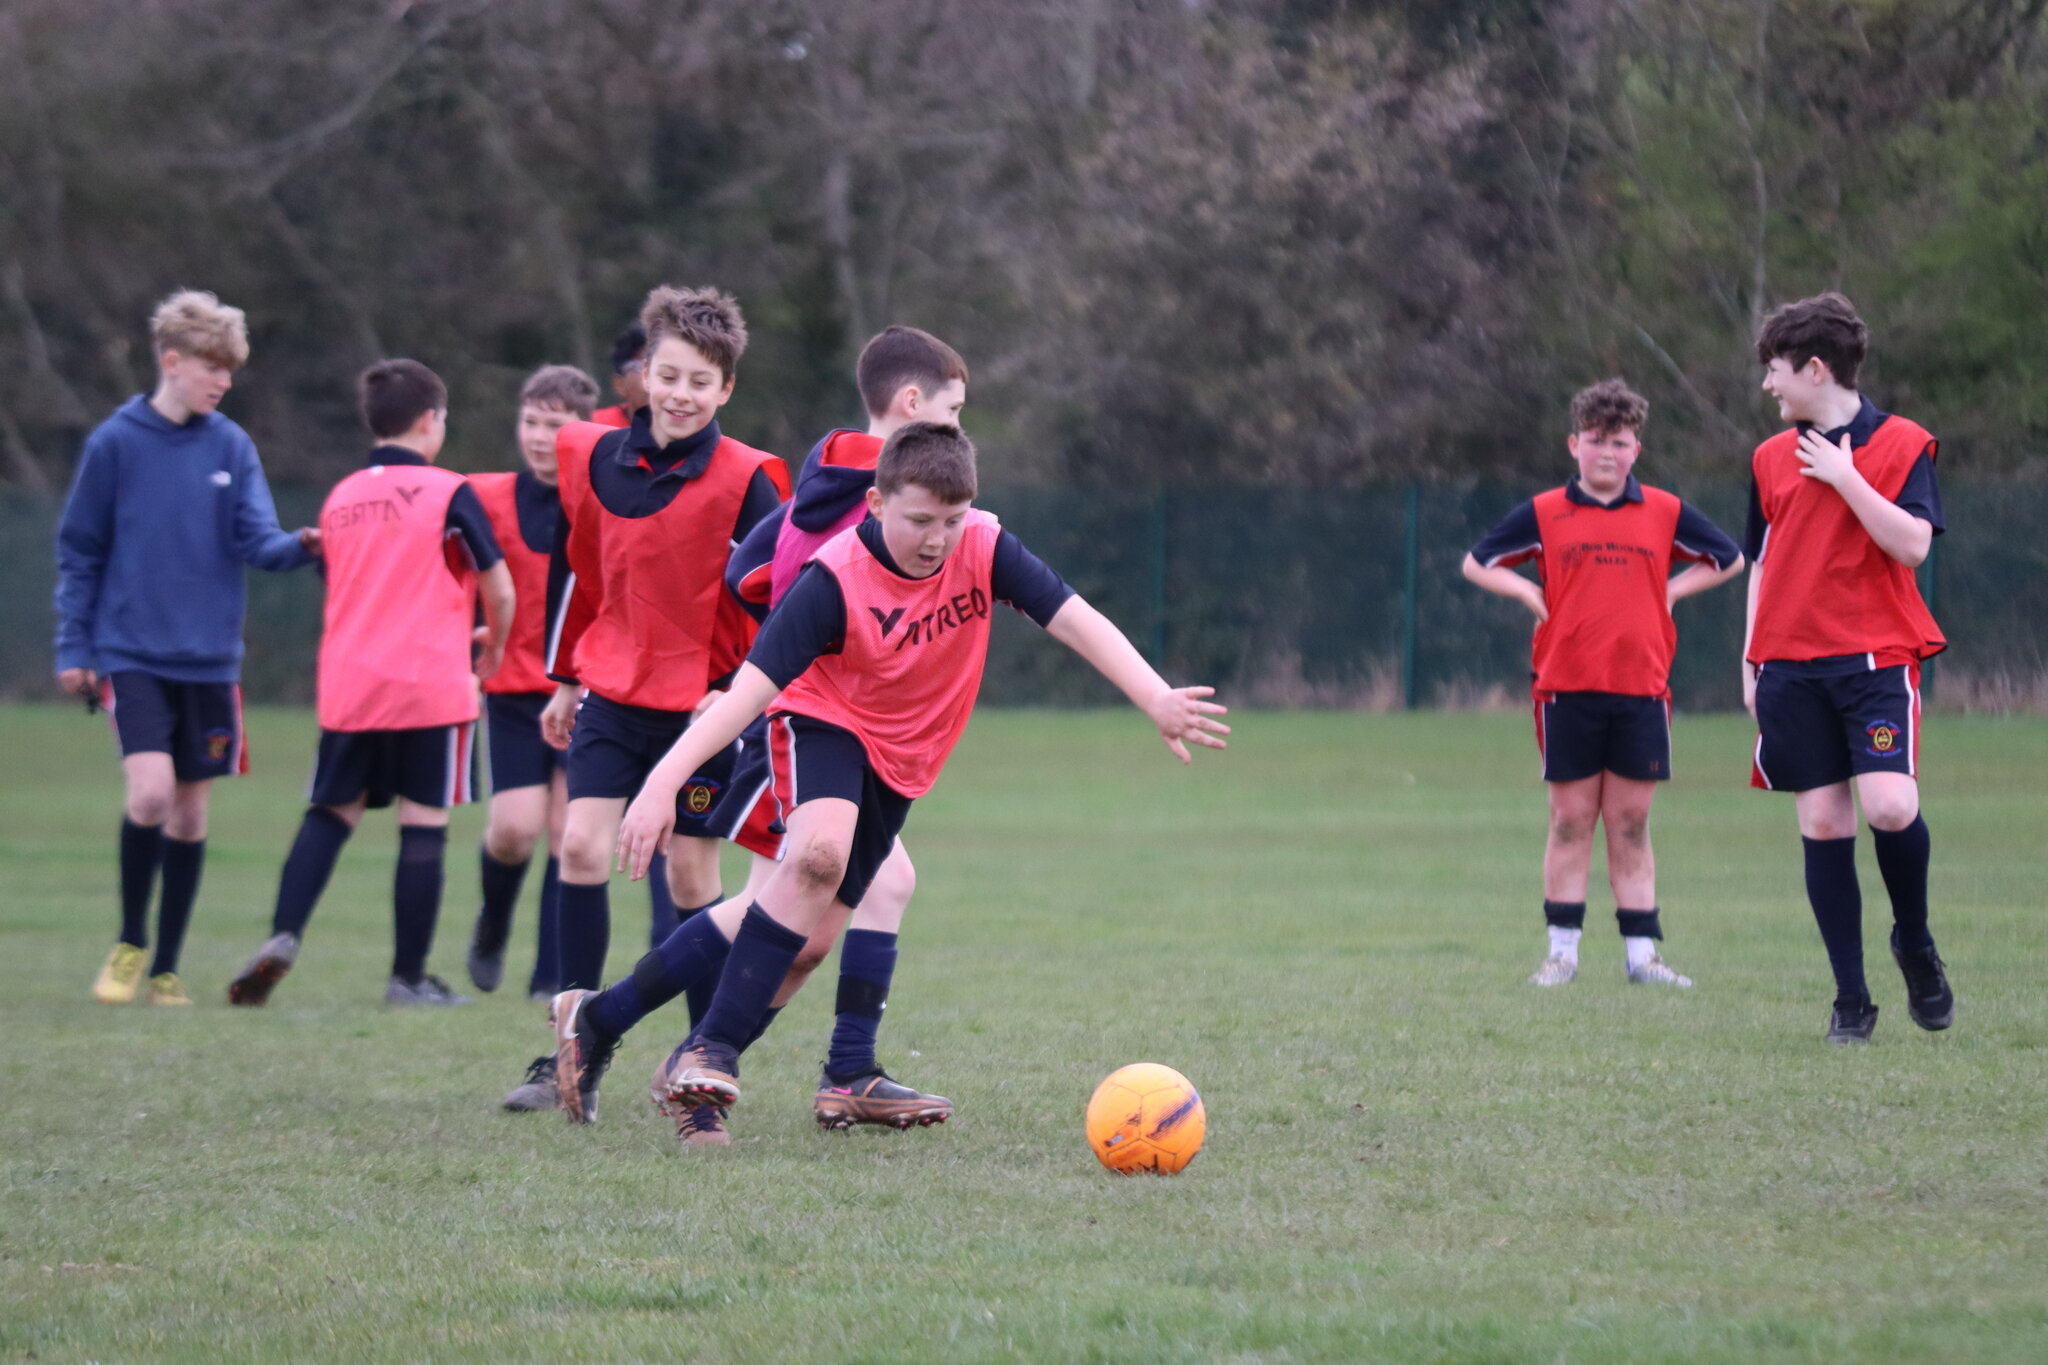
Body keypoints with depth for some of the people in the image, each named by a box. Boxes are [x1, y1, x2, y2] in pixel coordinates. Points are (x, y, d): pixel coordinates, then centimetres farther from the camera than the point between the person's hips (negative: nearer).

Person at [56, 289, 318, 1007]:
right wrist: (72, 647, 1)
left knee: (191, 811, 6)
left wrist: (297, 546, -24)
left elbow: (257, 540, -2)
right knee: (151, 791, -18)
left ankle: (166, 968, 18)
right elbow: (79, 551, 3)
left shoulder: (231, 447, 4)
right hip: (132, 654, -3)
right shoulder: (115, 442, -3)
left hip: (210, 659, 3)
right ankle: (130, 943, 3)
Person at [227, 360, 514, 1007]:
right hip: (431, 685, -4)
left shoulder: (340, 498, 12)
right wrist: (493, 647, 20)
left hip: (348, 686, 4)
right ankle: (409, 975, 2)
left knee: (330, 814, 10)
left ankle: (283, 935, -10)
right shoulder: (447, 493, -5)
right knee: (423, 826, 1)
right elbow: (499, 592, -4)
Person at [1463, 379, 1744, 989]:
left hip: (1641, 690, 1)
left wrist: (1672, 590, 6)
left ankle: (1642, 952, 5)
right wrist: (1527, 591, 0)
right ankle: (1562, 950, 6)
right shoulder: (1544, 514, 4)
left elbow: (1729, 560, 20)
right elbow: (1477, 562, 15)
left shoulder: (1665, 512, 7)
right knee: (1570, 820, 1)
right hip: (1566, 687, -1)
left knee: (1630, 823, 3)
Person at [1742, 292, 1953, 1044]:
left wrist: (1845, 476, -13)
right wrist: (1751, 661, 12)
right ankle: (1851, 997, 6)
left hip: (1877, 657, -4)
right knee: (1822, 824, 0)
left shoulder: (1901, 444, 0)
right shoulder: (1772, 458, 13)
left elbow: (1912, 544, -11)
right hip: (1791, 665, 4)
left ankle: (1915, 941, 8)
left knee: (1890, 807, -20)